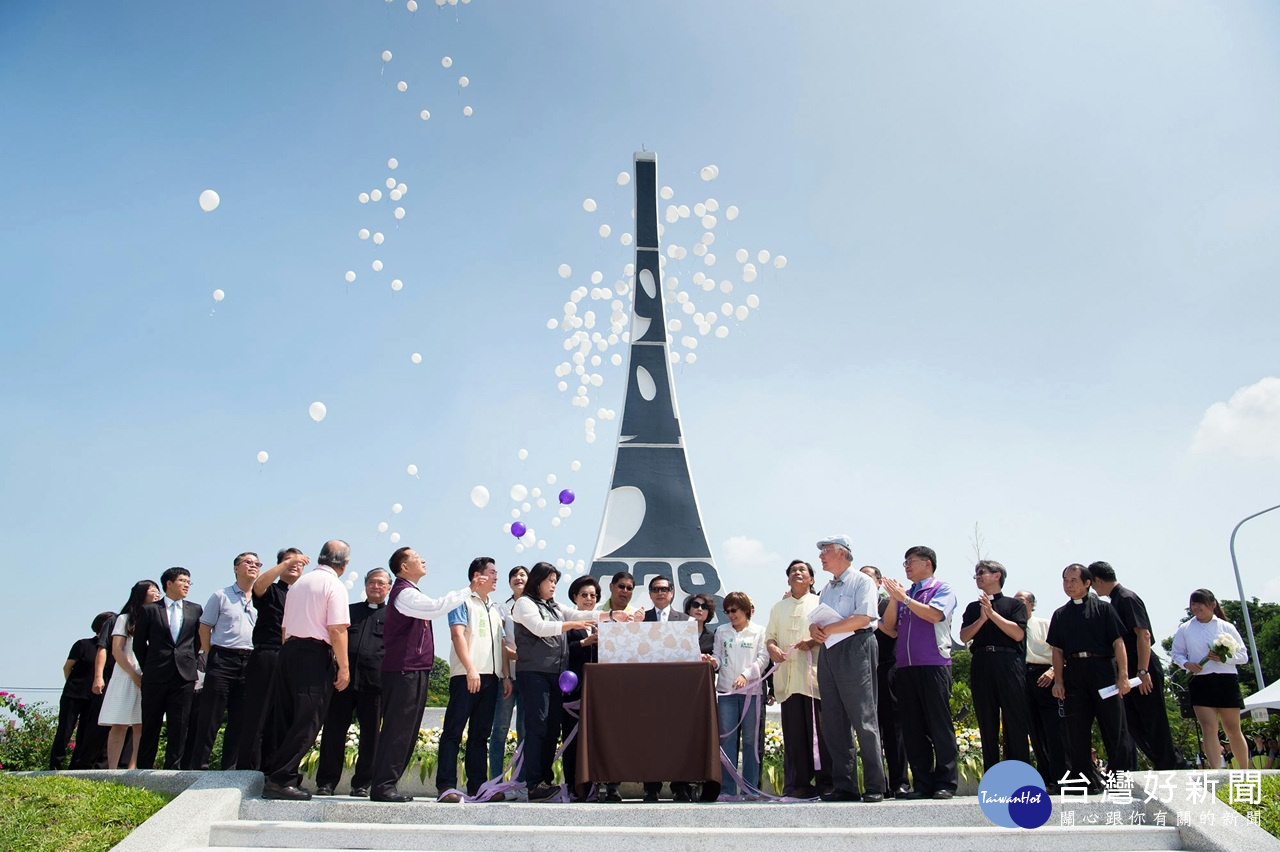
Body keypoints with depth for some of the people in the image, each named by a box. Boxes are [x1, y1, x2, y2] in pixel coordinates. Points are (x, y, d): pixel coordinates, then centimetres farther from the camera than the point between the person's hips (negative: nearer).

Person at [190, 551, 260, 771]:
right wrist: (211, 657, 0)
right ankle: (199, 765, 6)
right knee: (211, 717, -2)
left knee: (240, 718, 6)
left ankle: (229, 768, 13)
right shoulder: (220, 596, 4)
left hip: (249, 661, 4)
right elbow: (204, 628, 4)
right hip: (223, 659, -4)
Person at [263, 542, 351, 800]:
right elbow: (337, 629, -15)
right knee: (307, 722, -5)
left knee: (288, 719, 13)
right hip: (315, 655, -8)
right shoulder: (334, 585, -7)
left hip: (288, 652, 8)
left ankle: (280, 774, 16)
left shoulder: (300, 582, 18)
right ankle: (279, 780, -8)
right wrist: (344, 667, -12)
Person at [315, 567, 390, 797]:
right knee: (334, 730, 1)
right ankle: (326, 782, 10)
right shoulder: (349, 610, 21)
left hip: (374, 681, -2)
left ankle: (362, 784, 12)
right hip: (343, 677, 2)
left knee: (370, 734, 2)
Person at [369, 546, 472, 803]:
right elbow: (437, 607, -25)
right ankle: (383, 785, -4)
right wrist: (469, 589, -20)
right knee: (397, 729, -8)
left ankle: (386, 784, 15)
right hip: (403, 670, -10)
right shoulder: (403, 592, -12)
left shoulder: (410, 592, 21)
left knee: (404, 731, 11)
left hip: (414, 670, 10)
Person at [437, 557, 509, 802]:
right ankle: (446, 786, -6)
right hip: (466, 676, -7)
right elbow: (457, 635, -10)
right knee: (454, 731, -6)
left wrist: (506, 676, 14)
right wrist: (471, 669, -19)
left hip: (491, 678, 7)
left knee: (480, 734, 8)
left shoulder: (495, 610, 23)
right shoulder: (463, 602, 2)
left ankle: (477, 786, 11)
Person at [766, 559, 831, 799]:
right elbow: (770, 635, 19)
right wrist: (772, 648, -3)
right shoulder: (778, 607, 22)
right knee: (793, 732, 1)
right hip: (788, 677, 3)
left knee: (821, 729, -7)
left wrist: (814, 641, -14)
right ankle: (799, 783, 6)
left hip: (815, 675, -3)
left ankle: (826, 782, 1)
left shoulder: (819, 603, 11)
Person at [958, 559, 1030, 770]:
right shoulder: (973, 607, 19)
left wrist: (992, 613, -8)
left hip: (1009, 664, -3)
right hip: (981, 664, 3)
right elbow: (964, 636, 7)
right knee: (987, 725, 4)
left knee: (1015, 722, -6)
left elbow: (1018, 634, -5)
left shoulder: (1015, 604, 10)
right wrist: (982, 618, -8)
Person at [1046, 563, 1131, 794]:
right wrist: (1058, 680, 2)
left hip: (1103, 671, -3)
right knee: (1077, 731, 4)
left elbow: (1118, 643, -1)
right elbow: (1057, 650, 12)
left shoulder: (1103, 608, 5)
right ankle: (1089, 781, 12)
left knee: (1114, 728, -1)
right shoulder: (1060, 615, 14)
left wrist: (1123, 676, -10)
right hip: (1073, 674, 3)